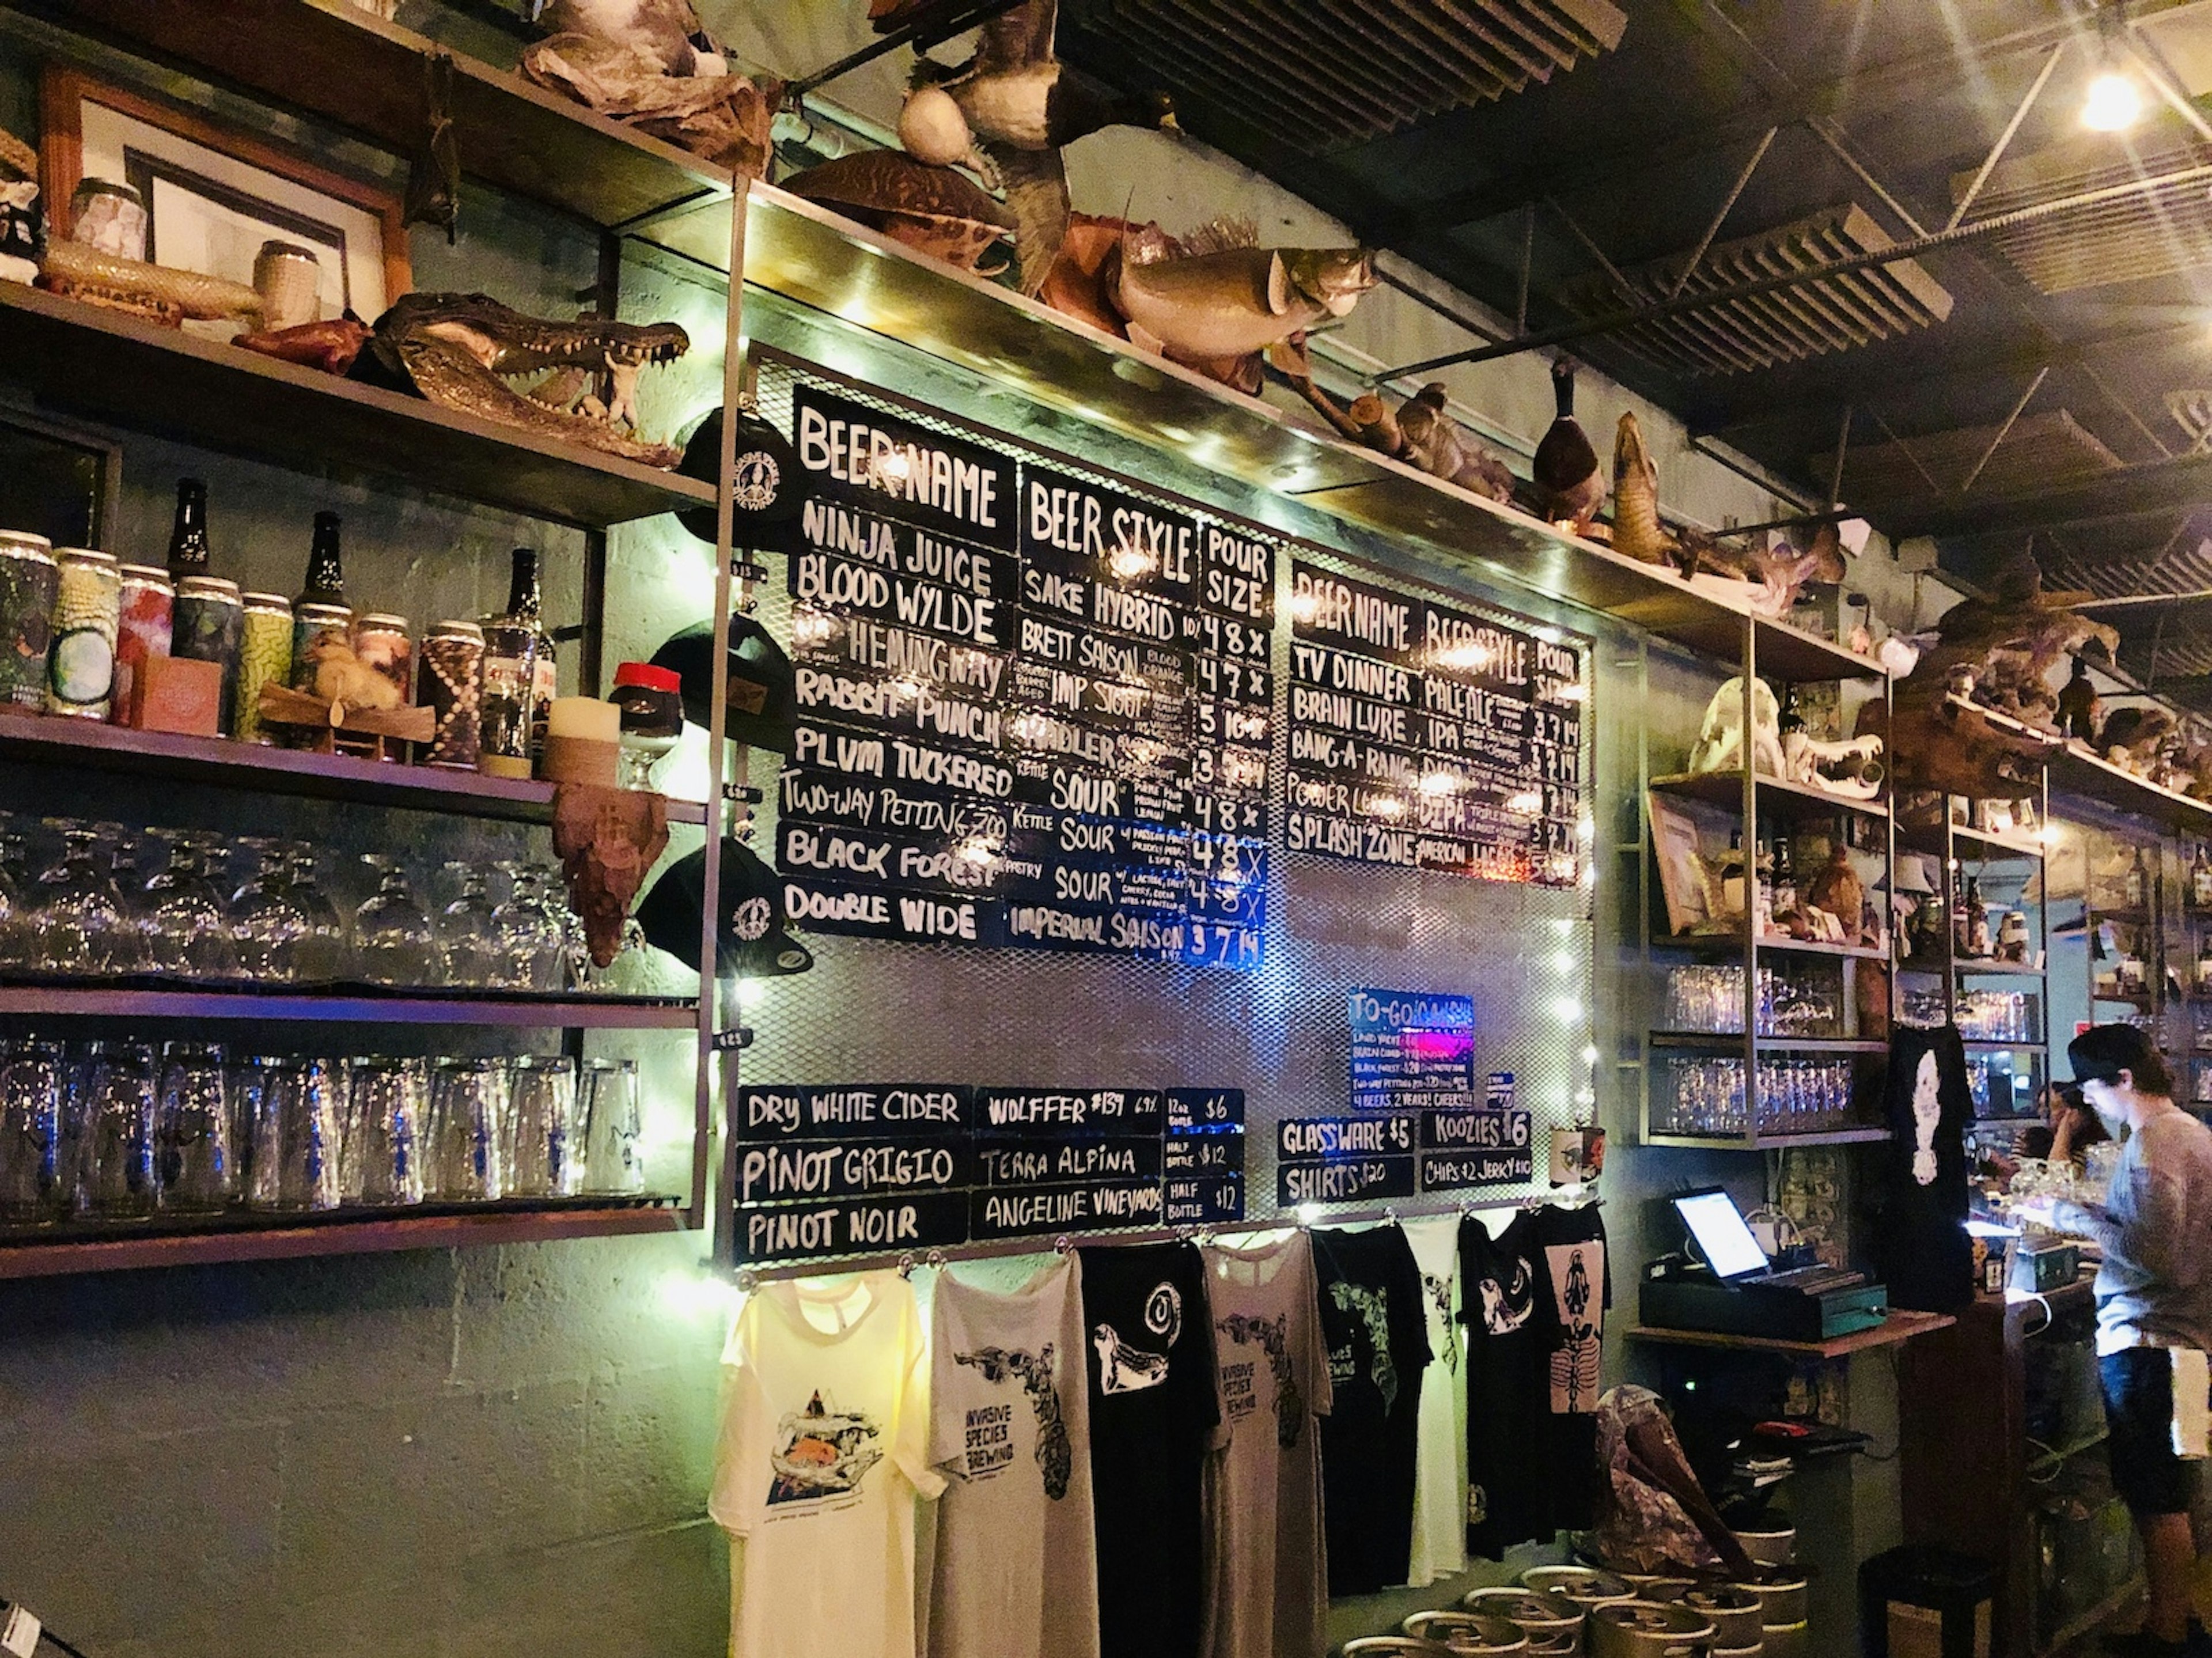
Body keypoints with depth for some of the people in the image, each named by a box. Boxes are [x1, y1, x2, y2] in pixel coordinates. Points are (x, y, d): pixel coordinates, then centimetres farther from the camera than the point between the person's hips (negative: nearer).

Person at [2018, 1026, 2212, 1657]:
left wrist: (2074, 1215, -17)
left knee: (2156, 1503, 0)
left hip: (2147, 1340, -10)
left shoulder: (2151, 1145, -18)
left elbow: (2153, 1255, -24)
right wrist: (2093, 1214, 14)